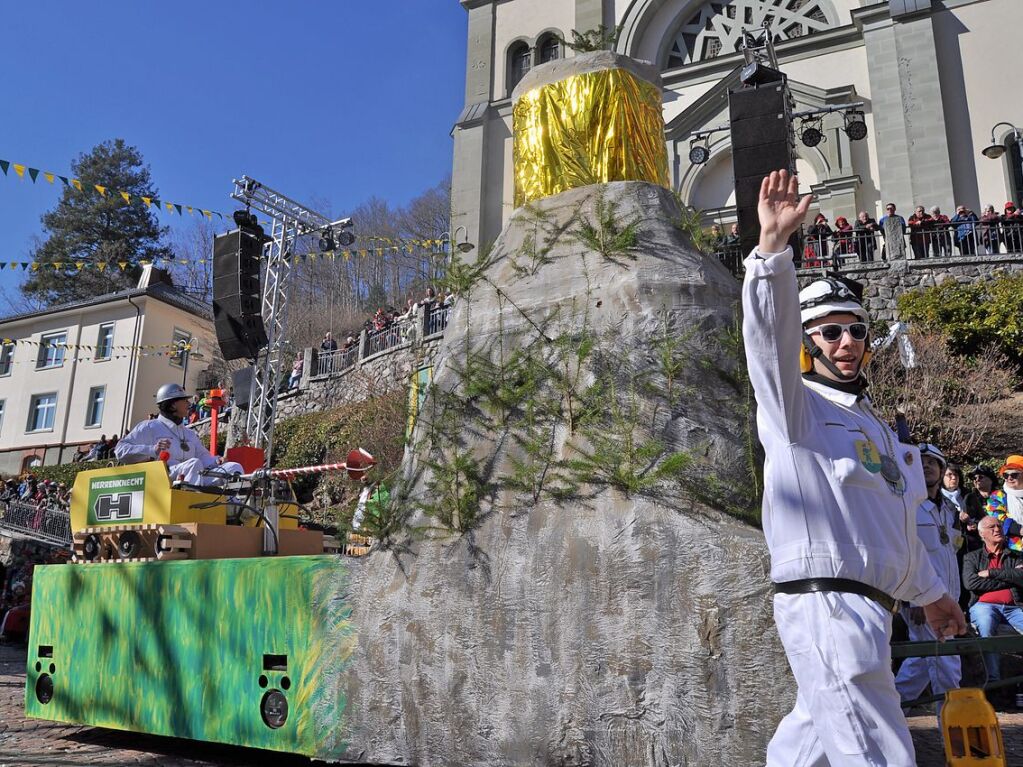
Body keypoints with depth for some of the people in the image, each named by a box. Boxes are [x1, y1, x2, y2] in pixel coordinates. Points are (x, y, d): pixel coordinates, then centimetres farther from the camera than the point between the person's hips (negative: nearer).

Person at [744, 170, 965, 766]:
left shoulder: (873, 423, 22)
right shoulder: (795, 404, -3)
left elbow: (897, 516, 30)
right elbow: (768, 335, -23)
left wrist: (929, 592, 36)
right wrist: (774, 244, -34)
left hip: (871, 609, 9)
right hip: (825, 603, -9)